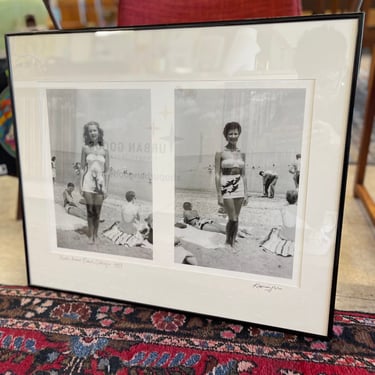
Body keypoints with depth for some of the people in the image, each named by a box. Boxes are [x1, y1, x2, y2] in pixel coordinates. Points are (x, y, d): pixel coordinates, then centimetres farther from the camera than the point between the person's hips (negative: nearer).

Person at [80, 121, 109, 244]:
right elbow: (82, 168, 4)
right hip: (88, 182, 0)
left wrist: (106, 188, 1)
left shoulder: (104, 150, 3)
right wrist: (81, 185, 0)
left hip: (100, 182, 0)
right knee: (90, 211, 4)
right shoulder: (85, 148, 2)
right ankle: (90, 235, 17)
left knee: (97, 211, 5)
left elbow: (107, 171, 4)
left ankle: (95, 235, 21)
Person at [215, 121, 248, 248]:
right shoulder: (220, 153, -5)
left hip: (239, 187, 5)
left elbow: (243, 175, 13)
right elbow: (217, 175, -8)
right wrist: (219, 195, -12)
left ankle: (232, 244, 22)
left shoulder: (241, 154, 9)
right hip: (226, 187, -5)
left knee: (234, 219, 9)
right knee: (233, 219, -6)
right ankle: (228, 242, 16)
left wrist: (246, 193, 9)